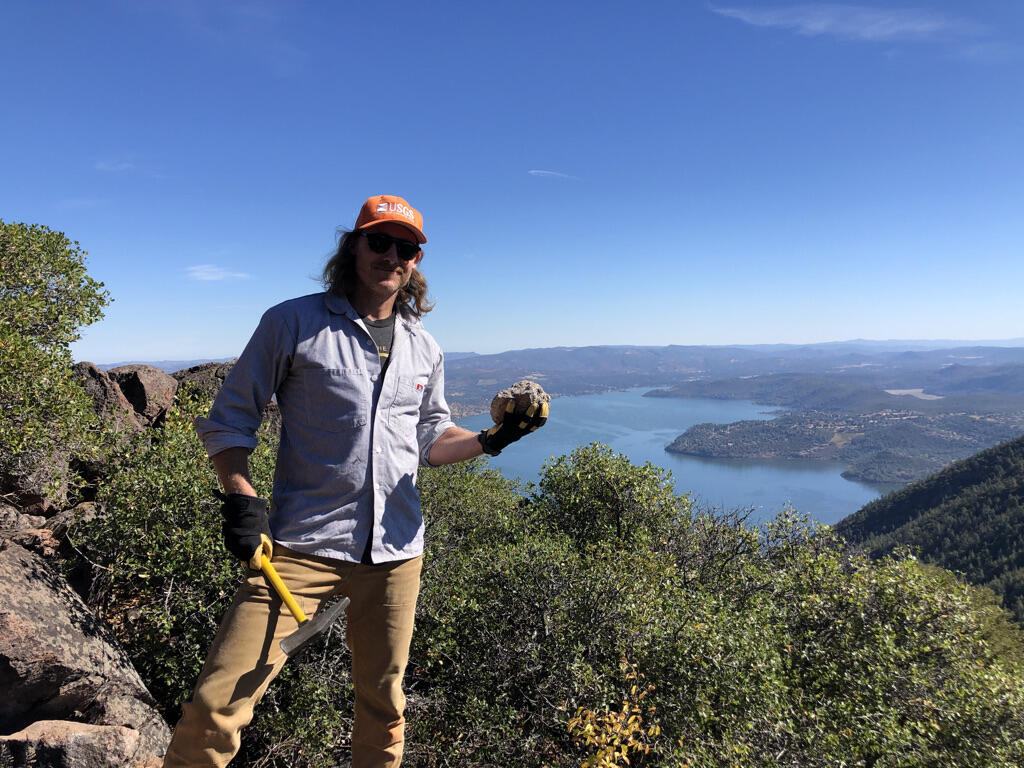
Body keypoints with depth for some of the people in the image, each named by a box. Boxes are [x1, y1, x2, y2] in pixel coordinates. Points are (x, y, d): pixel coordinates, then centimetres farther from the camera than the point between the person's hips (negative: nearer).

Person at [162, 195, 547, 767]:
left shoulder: (425, 349, 12)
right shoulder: (294, 323, -2)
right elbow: (229, 419, 2)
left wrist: (492, 440, 2)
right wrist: (241, 498, -11)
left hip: (397, 550, 4)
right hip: (303, 543, -4)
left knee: (384, 707, 16)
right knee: (218, 704, -10)